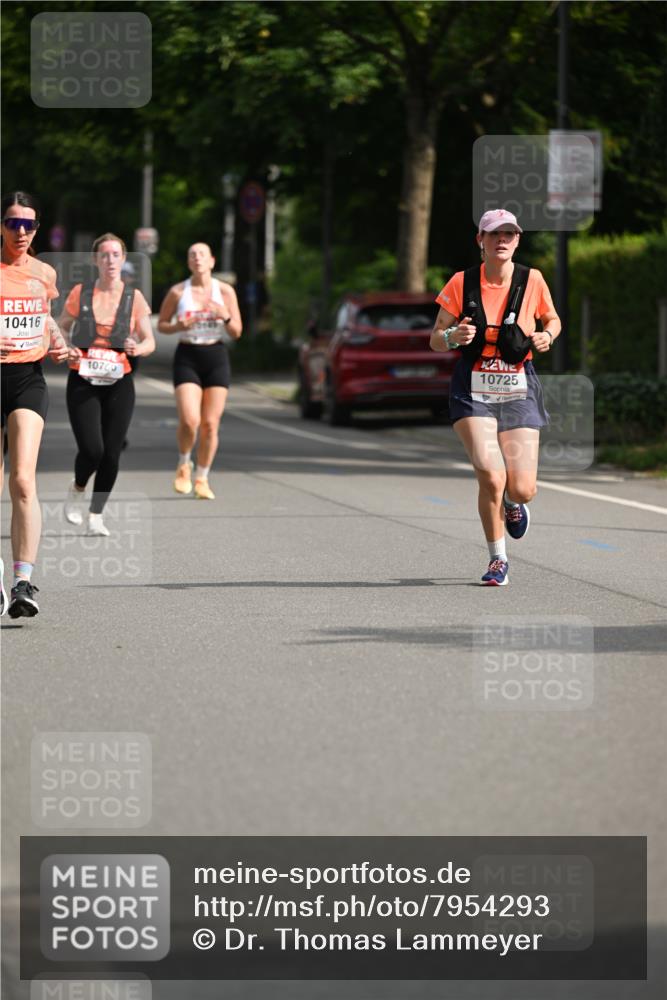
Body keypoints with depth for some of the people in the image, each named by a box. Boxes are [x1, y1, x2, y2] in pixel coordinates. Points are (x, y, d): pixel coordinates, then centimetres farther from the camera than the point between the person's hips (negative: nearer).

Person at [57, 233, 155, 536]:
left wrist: (138, 348, -17)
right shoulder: (80, 293, 1)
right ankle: (77, 489, 18)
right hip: (82, 383, -1)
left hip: (118, 385, 1)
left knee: (111, 454, -1)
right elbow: (59, 330, 12)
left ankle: (96, 516, 16)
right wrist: (65, 350, -9)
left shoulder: (134, 297, 2)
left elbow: (149, 341, 5)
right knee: (91, 450, -15)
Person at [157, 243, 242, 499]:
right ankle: (183, 464, 13)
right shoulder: (177, 292, -1)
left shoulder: (225, 291, 1)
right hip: (187, 357, -1)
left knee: (210, 424, 0)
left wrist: (225, 316, -15)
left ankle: (202, 478, 15)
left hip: (217, 356, 1)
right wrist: (179, 326, -12)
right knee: (189, 420, -16)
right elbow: (161, 324, 9)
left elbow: (236, 332, 5)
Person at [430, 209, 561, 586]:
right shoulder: (462, 283, -3)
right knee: (491, 476, -21)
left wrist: (546, 336, -7)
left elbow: (553, 319, 16)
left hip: (519, 391, 1)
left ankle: (513, 502, 33)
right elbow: (435, 339, 3)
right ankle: (498, 559, 3)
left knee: (521, 488, -9)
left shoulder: (532, 280, -2)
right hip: (473, 392, -1)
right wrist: (453, 337, -20)